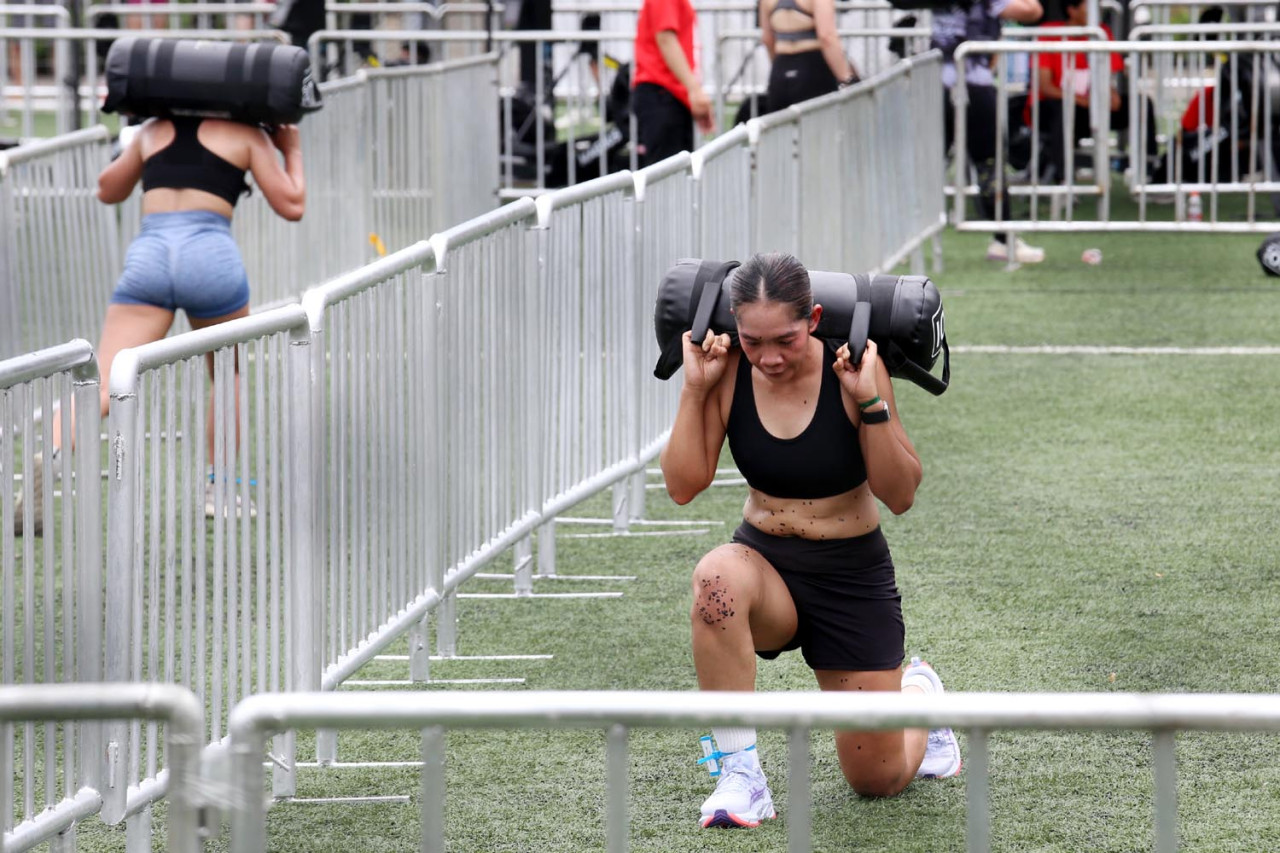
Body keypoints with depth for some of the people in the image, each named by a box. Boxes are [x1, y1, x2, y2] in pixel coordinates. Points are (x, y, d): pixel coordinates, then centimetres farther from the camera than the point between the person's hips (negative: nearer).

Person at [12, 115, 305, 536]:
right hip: (211, 256, -2)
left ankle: (46, 461, -36)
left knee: (101, 384, -11)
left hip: (147, 258, 2)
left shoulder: (153, 129, 24)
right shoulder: (247, 134, 15)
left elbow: (108, 190, 35)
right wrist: (292, 151, 29)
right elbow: (291, 206, 12)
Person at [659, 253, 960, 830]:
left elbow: (900, 496, -18)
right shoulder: (728, 371, -12)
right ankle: (740, 774, -28)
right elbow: (683, 485, -14)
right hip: (767, 566, 1)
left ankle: (918, 693, 41)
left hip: (852, 578, -1)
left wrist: (870, 402, -29)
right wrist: (695, 388, -21)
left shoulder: (850, 369, -18)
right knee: (718, 578, -39)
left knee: (877, 779, 3)